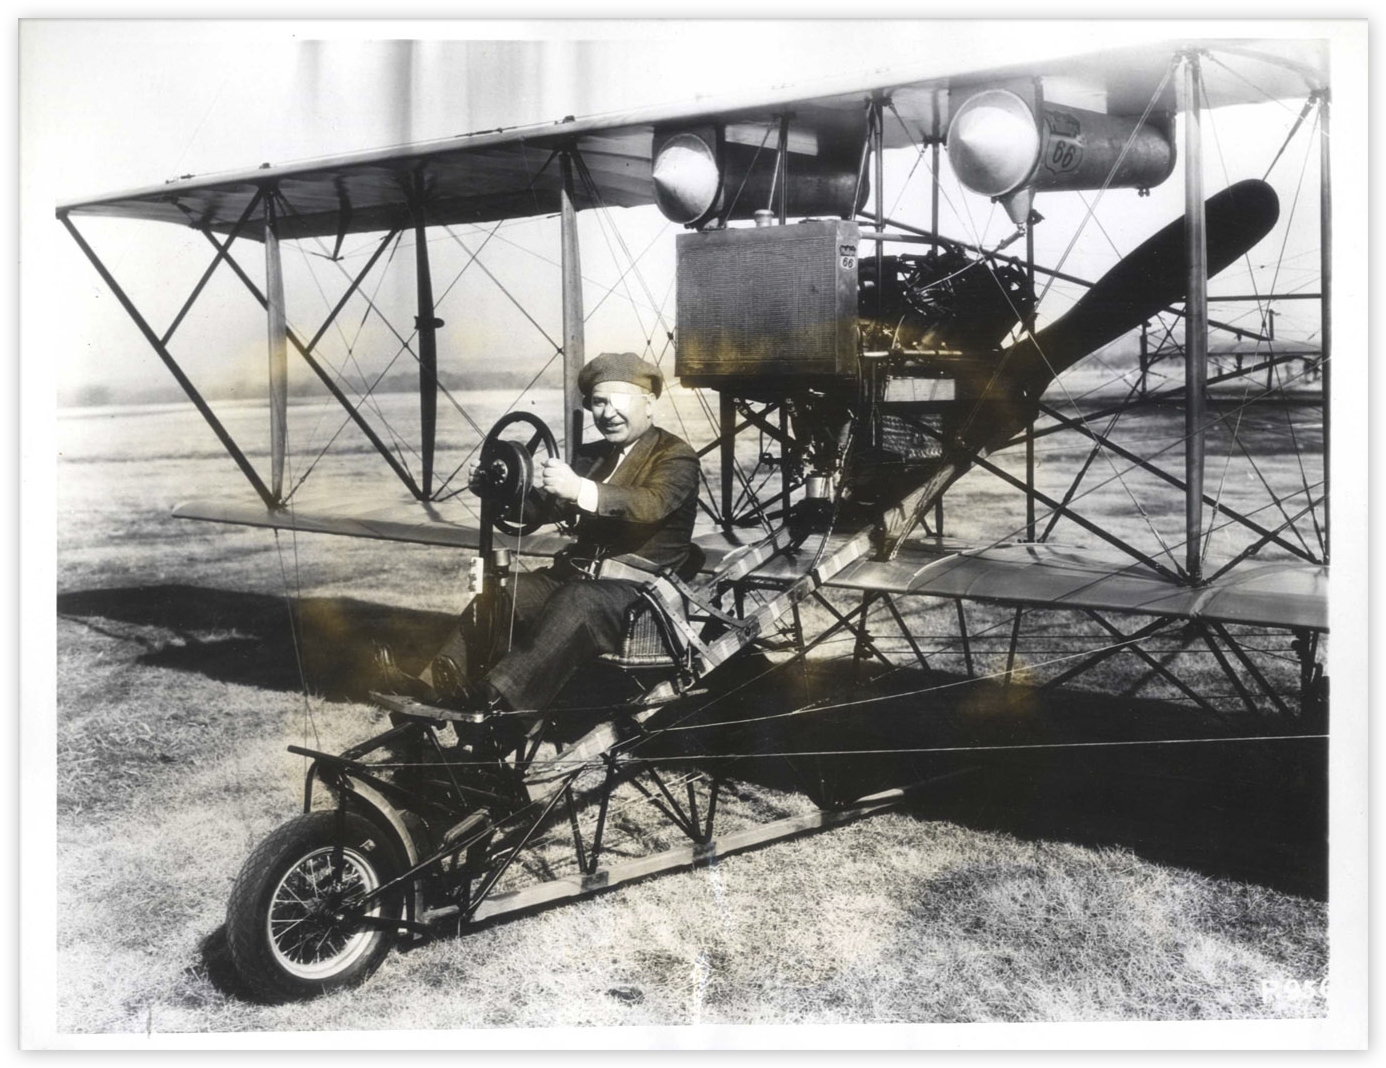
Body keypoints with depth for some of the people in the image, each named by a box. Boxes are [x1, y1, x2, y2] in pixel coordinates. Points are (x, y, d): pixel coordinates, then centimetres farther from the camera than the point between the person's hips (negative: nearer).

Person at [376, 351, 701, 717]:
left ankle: (494, 699, -53)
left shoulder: (675, 455, -2)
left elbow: (652, 504, -23)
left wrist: (580, 489, -38)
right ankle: (430, 687, -27)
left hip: (640, 590, -7)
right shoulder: (591, 455, 19)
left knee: (575, 602, -36)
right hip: (579, 575, 7)